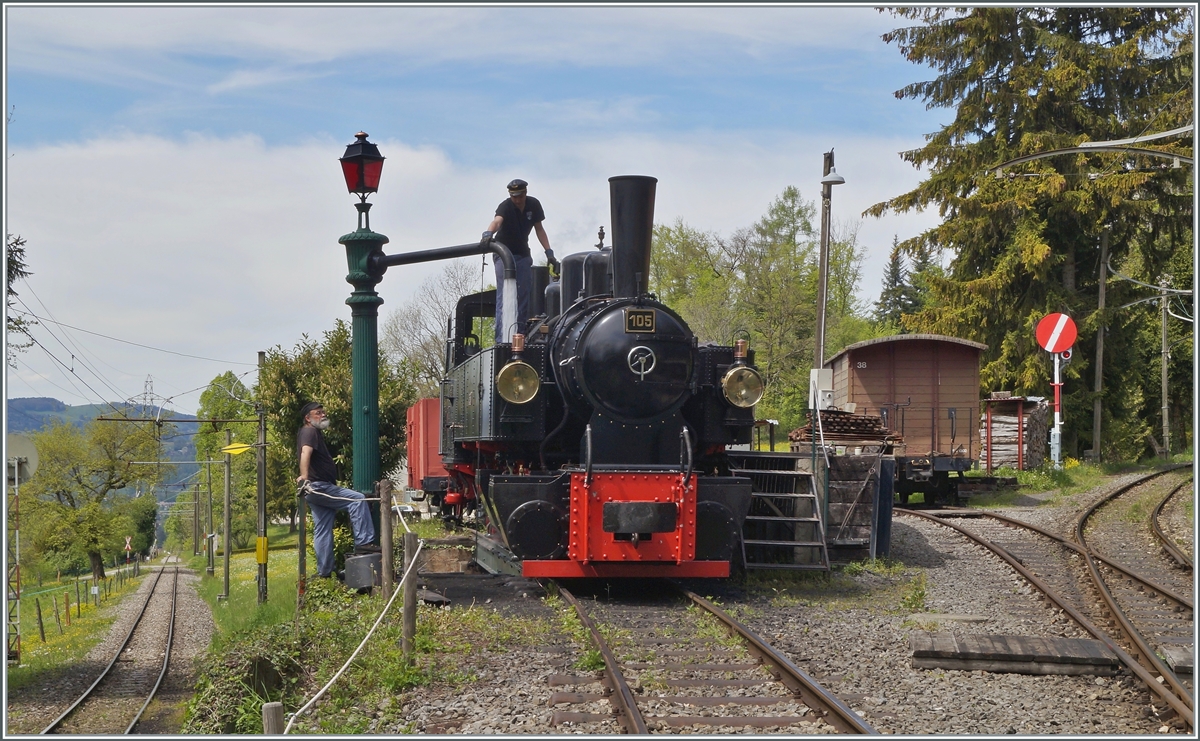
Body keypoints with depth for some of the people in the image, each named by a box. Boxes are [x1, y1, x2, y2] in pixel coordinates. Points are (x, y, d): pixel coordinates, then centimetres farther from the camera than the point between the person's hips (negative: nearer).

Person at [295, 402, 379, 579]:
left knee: (322, 531, 10)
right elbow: (305, 453, -27)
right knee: (357, 499, -16)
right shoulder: (309, 432, -8)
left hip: (316, 491, 11)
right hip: (318, 486, -11)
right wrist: (305, 476, -41)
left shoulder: (314, 432, 24)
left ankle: (324, 572, 11)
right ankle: (364, 542, -20)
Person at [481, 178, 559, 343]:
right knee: (504, 296, -15)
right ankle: (501, 339, -21)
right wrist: (489, 233, -63)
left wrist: (549, 252, -3)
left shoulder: (533, 205, -6)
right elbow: (497, 221, -42)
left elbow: (539, 229, 4)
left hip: (523, 255, 5)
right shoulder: (506, 206, -21)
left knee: (524, 297, 3)